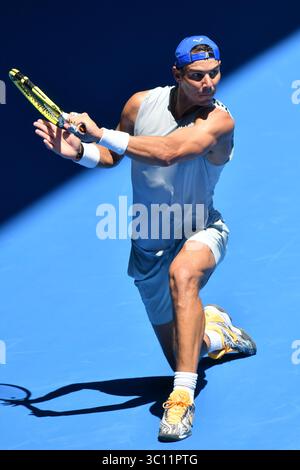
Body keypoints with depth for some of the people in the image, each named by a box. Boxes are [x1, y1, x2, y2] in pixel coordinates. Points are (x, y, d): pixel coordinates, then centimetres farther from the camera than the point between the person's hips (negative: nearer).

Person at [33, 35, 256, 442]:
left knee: (181, 273, -42)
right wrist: (78, 151, -13)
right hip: (149, 246, 4)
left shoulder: (219, 119, -22)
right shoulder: (141, 103, -8)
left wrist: (101, 134, -37)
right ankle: (216, 330, 46)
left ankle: (183, 397, -38)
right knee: (181, 356, 10)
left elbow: (169, 151, -40)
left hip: (201, 233, -4)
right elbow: (111, 156, 9)